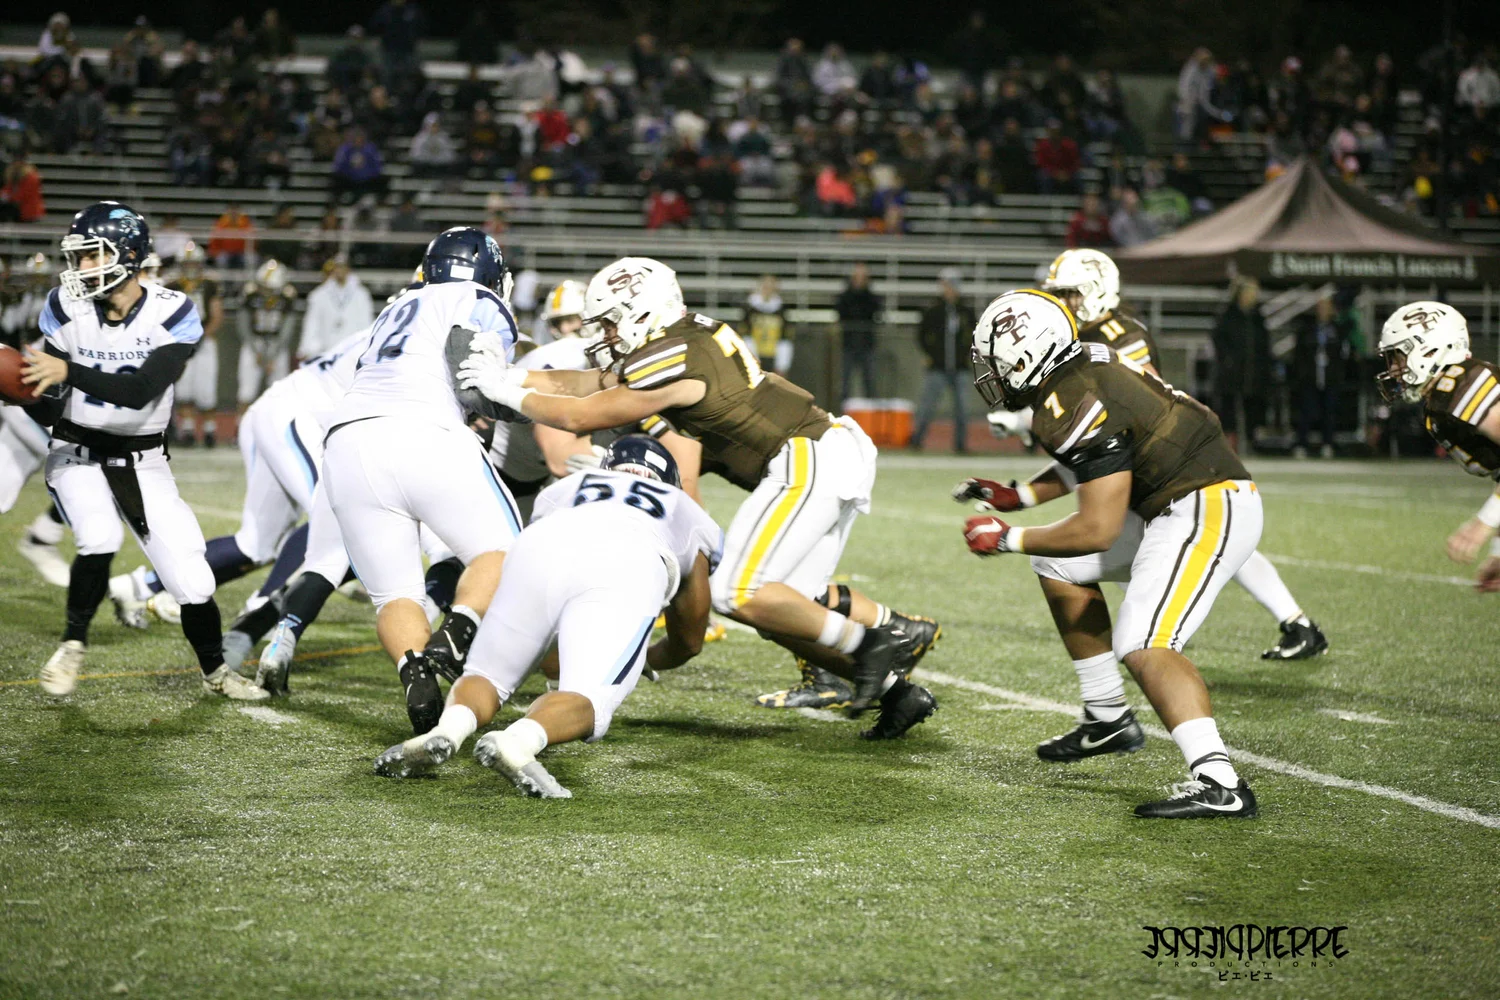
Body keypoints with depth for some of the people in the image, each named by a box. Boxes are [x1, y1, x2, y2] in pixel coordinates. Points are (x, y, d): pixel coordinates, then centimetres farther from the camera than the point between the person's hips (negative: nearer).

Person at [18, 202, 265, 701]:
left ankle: (215, 671, 22)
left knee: (190, 575, -4)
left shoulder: (173, 314, -17)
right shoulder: (66, 309, -10)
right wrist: (23, 388, -29)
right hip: (78, 453, 0)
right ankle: (73, 645, -4)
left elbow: (140, 392, -28)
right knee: (99, 539, -28)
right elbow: (50, 405, -7)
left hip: (143, 460, 0)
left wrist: (67, 371, -37)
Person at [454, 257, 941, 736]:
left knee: (740, 594, -12)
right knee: (791, 603, 12)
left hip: (807, 463, -10)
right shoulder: (690, 336, 14)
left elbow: (579, 416, -6)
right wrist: (513, 375, 18)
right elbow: (597, 383, 20)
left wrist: (508, 391, 6)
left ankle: (868, 643, -7)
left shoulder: (670, 363, -14)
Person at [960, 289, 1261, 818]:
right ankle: (1108, 719, 26)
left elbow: (1097, 530, -22)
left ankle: (1218, 783, -36)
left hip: (1209, 511, -11)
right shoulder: (1085, 368, 8)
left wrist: (1008, 539, -11)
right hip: (1172, 508, 11)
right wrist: (1017, 496, 20)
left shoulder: (1076, 407, -22)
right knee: (1058, 566, 20)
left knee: (1144, 648, -22)